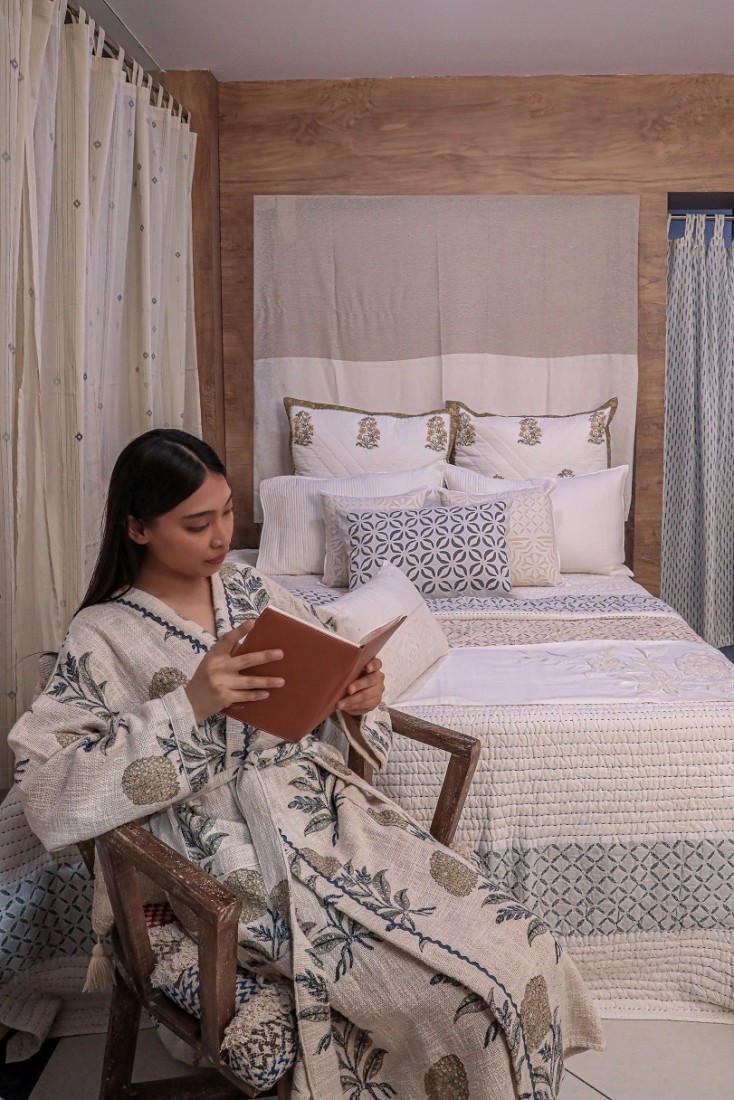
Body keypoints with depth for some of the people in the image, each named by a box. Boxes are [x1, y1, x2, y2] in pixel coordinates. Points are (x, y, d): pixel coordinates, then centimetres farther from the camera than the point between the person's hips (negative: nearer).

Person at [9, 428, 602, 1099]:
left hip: (336, 811, 6)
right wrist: (190, 705, -24)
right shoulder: (104, 637, -4)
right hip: (251, 860, -5)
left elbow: (330, 679, 19)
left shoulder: (253, 590, 12)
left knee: (523, 949, -11)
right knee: (456, 996, -20)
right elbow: (47, 796, -15)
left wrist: (361, 697, -6)